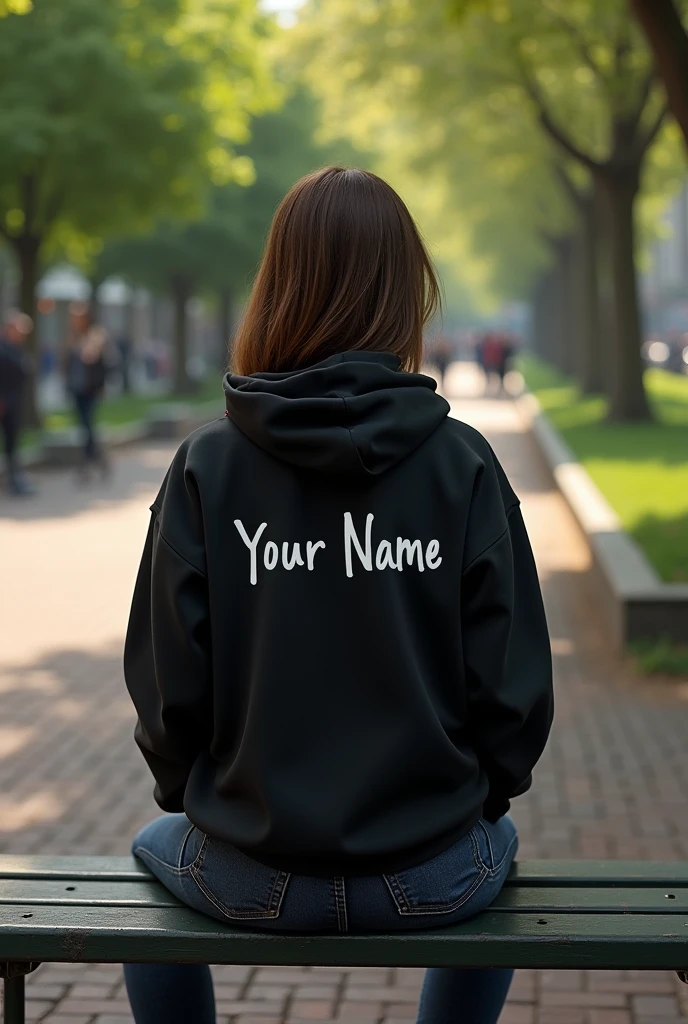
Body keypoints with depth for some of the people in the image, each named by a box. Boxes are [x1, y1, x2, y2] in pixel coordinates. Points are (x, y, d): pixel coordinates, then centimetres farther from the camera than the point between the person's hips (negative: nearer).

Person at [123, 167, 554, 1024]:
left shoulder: (206, 465, -10)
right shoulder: (463, 463, -10)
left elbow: (167, 688, -7)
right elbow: (514, 686, -8)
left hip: (252, 880, 0)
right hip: (430, 879, 1)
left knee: (154, 847, 35)